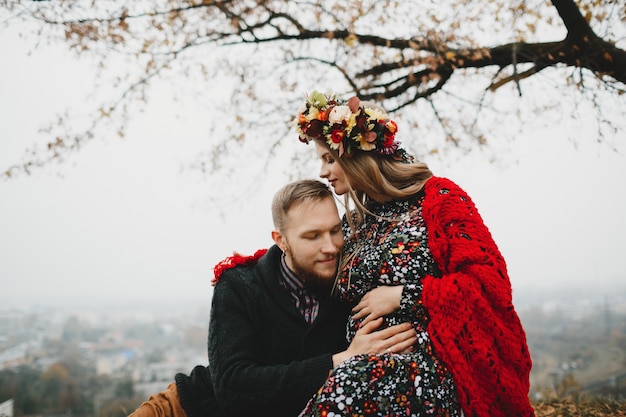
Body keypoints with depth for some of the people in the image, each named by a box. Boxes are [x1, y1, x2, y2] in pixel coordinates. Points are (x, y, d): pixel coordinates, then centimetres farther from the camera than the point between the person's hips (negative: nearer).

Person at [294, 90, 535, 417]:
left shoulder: (437, 197, 2)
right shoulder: (351, 224, 18)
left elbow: (490, 281, -7)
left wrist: (403, 297, -9)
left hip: (430, 364, -4)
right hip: (363, 367, 5)